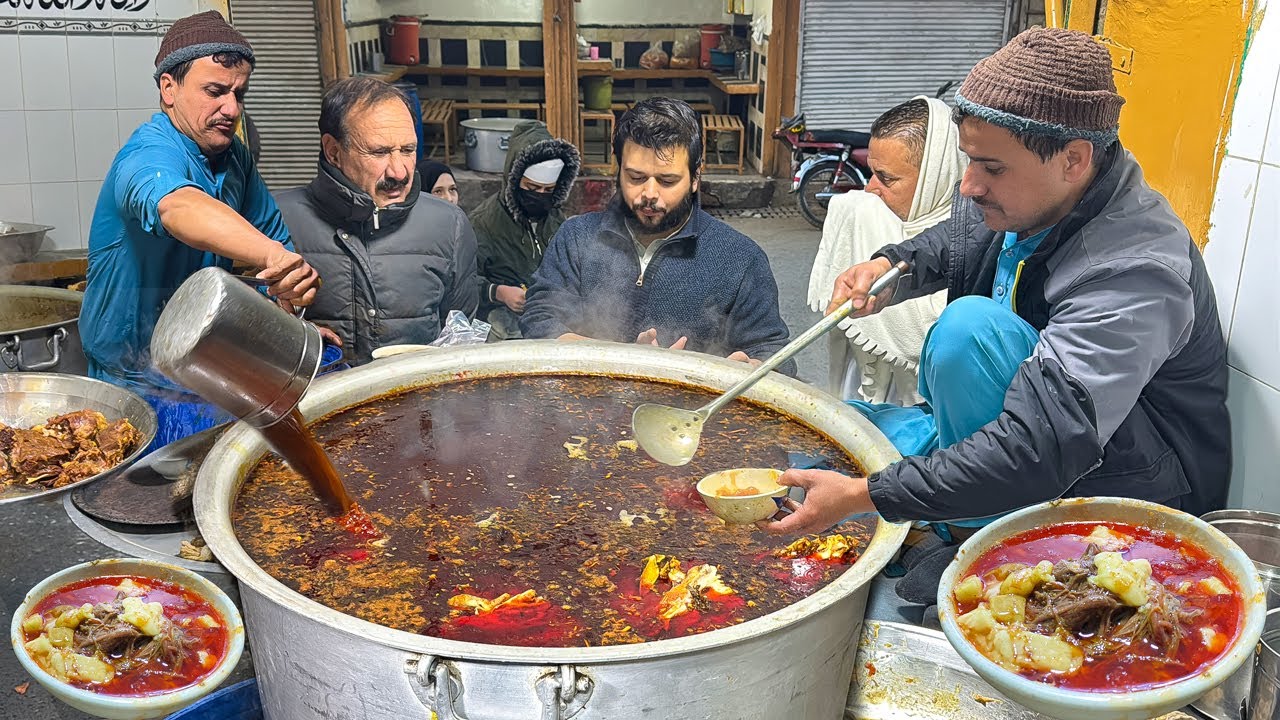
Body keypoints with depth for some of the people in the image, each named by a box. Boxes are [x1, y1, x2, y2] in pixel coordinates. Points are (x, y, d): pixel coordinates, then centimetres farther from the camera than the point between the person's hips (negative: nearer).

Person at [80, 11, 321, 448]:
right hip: (145, 390, -7)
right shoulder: (149, 156, -21)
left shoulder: (233, 156, 4)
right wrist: (272, 254, -62)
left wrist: (295, 317, -2)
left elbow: (273, 234, 14)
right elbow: (179, 207, -44)